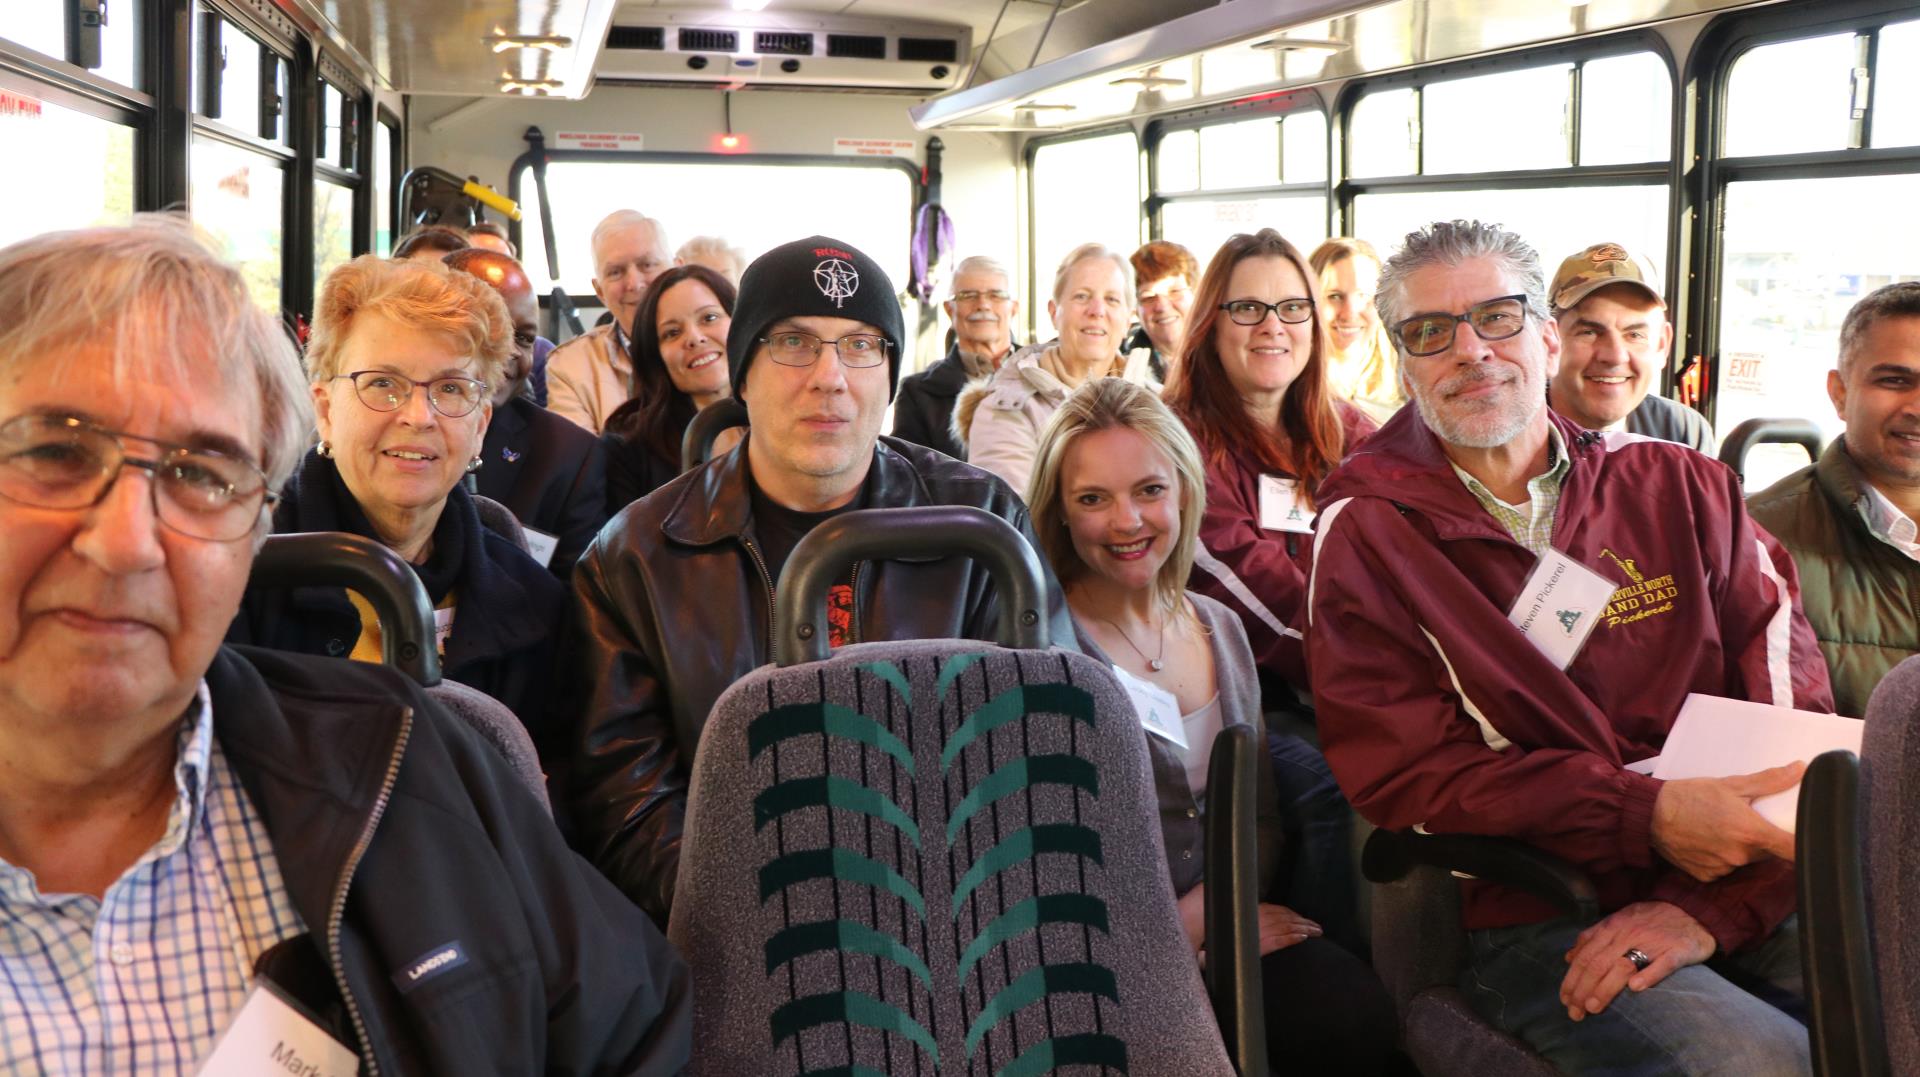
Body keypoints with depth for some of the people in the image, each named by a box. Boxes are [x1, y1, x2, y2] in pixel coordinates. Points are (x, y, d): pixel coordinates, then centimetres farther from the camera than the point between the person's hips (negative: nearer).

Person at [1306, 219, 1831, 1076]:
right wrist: (1648, 817, -16)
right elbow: (1402, 771, -6)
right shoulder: (1366, 535, 2)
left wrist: (1711, 907, -13)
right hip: (1533, 922, -4)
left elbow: (1793, 710, 3)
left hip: (1739, 901, 4)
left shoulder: (1682, 490, 10)